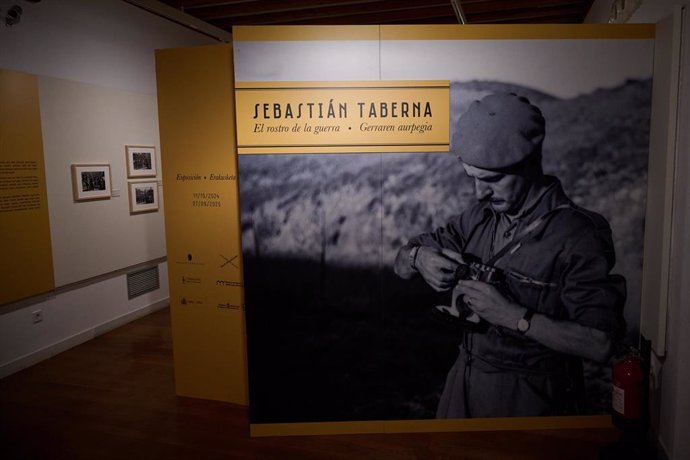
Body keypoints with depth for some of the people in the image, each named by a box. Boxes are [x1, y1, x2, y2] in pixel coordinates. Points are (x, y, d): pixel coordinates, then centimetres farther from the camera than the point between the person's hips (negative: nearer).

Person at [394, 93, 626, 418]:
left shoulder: (577, 235, -19)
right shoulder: (479, 217, -3)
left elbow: (600, 344, -22)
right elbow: (401, 262, 4)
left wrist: (512, 315, -28)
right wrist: (420, 257, -18)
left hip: (530, 398, -5)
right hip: (466, 380, 6)